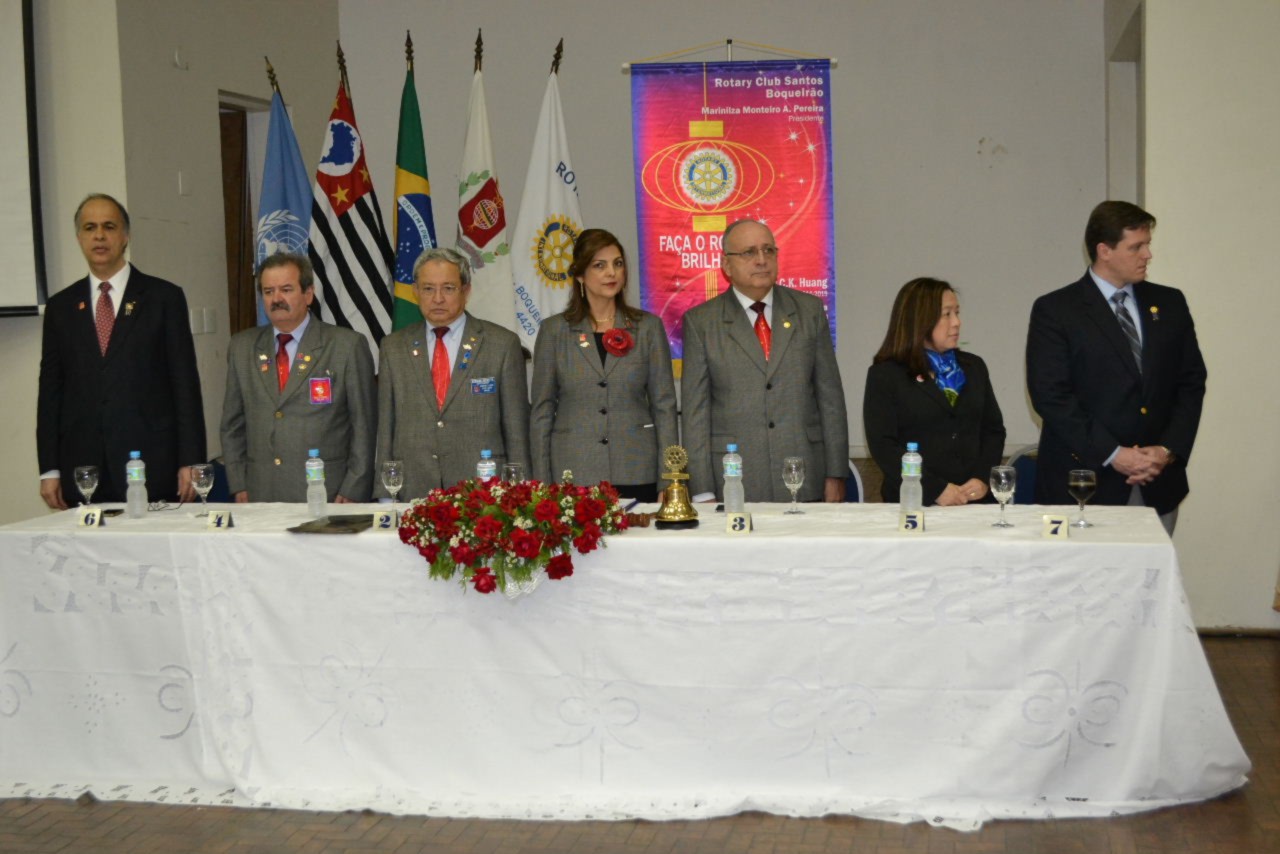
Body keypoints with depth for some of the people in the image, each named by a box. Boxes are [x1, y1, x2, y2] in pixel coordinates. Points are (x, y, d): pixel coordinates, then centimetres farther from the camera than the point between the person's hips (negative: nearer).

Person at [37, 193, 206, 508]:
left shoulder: (164, 297, 5)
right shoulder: (60, 307, 13)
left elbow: (185, 382, 1)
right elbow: (50, 389, 12)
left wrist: (189, 462, -5)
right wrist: (49, 470, 5)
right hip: (82, 468, 2)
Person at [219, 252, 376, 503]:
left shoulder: (348, 347, -3)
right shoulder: (242, 347, 10)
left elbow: (363, 426, -3)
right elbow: (233, 423, 14)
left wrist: (353, 491, -7)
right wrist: (238, 486, 6)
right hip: (260, 496, 3)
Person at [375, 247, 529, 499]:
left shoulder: (503, 344, 2)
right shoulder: (393, 348, 9)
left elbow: (517, 431, 2)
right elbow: (385, 428, 10)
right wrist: (383, 495, 5)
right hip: (411, 495, 2)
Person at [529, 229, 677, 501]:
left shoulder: (648, 327, 6)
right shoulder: (554, 330, 5)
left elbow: (664, 405, 4)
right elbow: (542, 410, 5)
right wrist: (542, 484, -1)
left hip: (635, 476, 1)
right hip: (573, 476, 0)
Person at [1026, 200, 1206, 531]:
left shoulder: (1170, 304, 12)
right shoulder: (1054, 311, -3)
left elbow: (1192, 382, 11)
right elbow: (1050, 394, -9)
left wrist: (1169, 450, -4)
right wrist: (1112, 454, -14)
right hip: (1085, 484, -4)